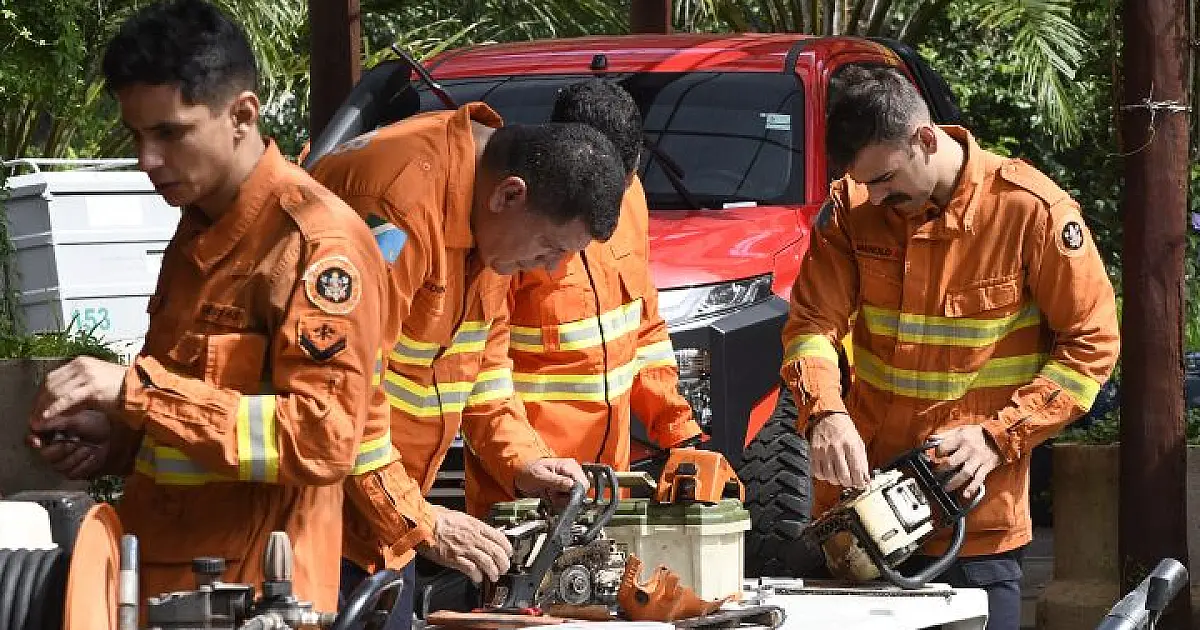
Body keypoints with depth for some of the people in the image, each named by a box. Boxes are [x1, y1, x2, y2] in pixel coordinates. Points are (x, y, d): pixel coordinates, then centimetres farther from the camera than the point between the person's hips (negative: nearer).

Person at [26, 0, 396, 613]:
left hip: (249, 593, -8)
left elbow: (323, 439, -23)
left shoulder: (316, 242, -15)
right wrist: (120, 439, 6)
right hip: (155, 574, 8)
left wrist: (136, 389, -25)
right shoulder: (201, 228, 13)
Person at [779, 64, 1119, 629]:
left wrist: (999, 436, -14)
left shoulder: (1033, 211, -11)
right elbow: (812, 324, -2)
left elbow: (1092, 341, -6)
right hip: (860, 489, 4)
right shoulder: (852, 206, 0)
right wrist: (825, 415, -23)